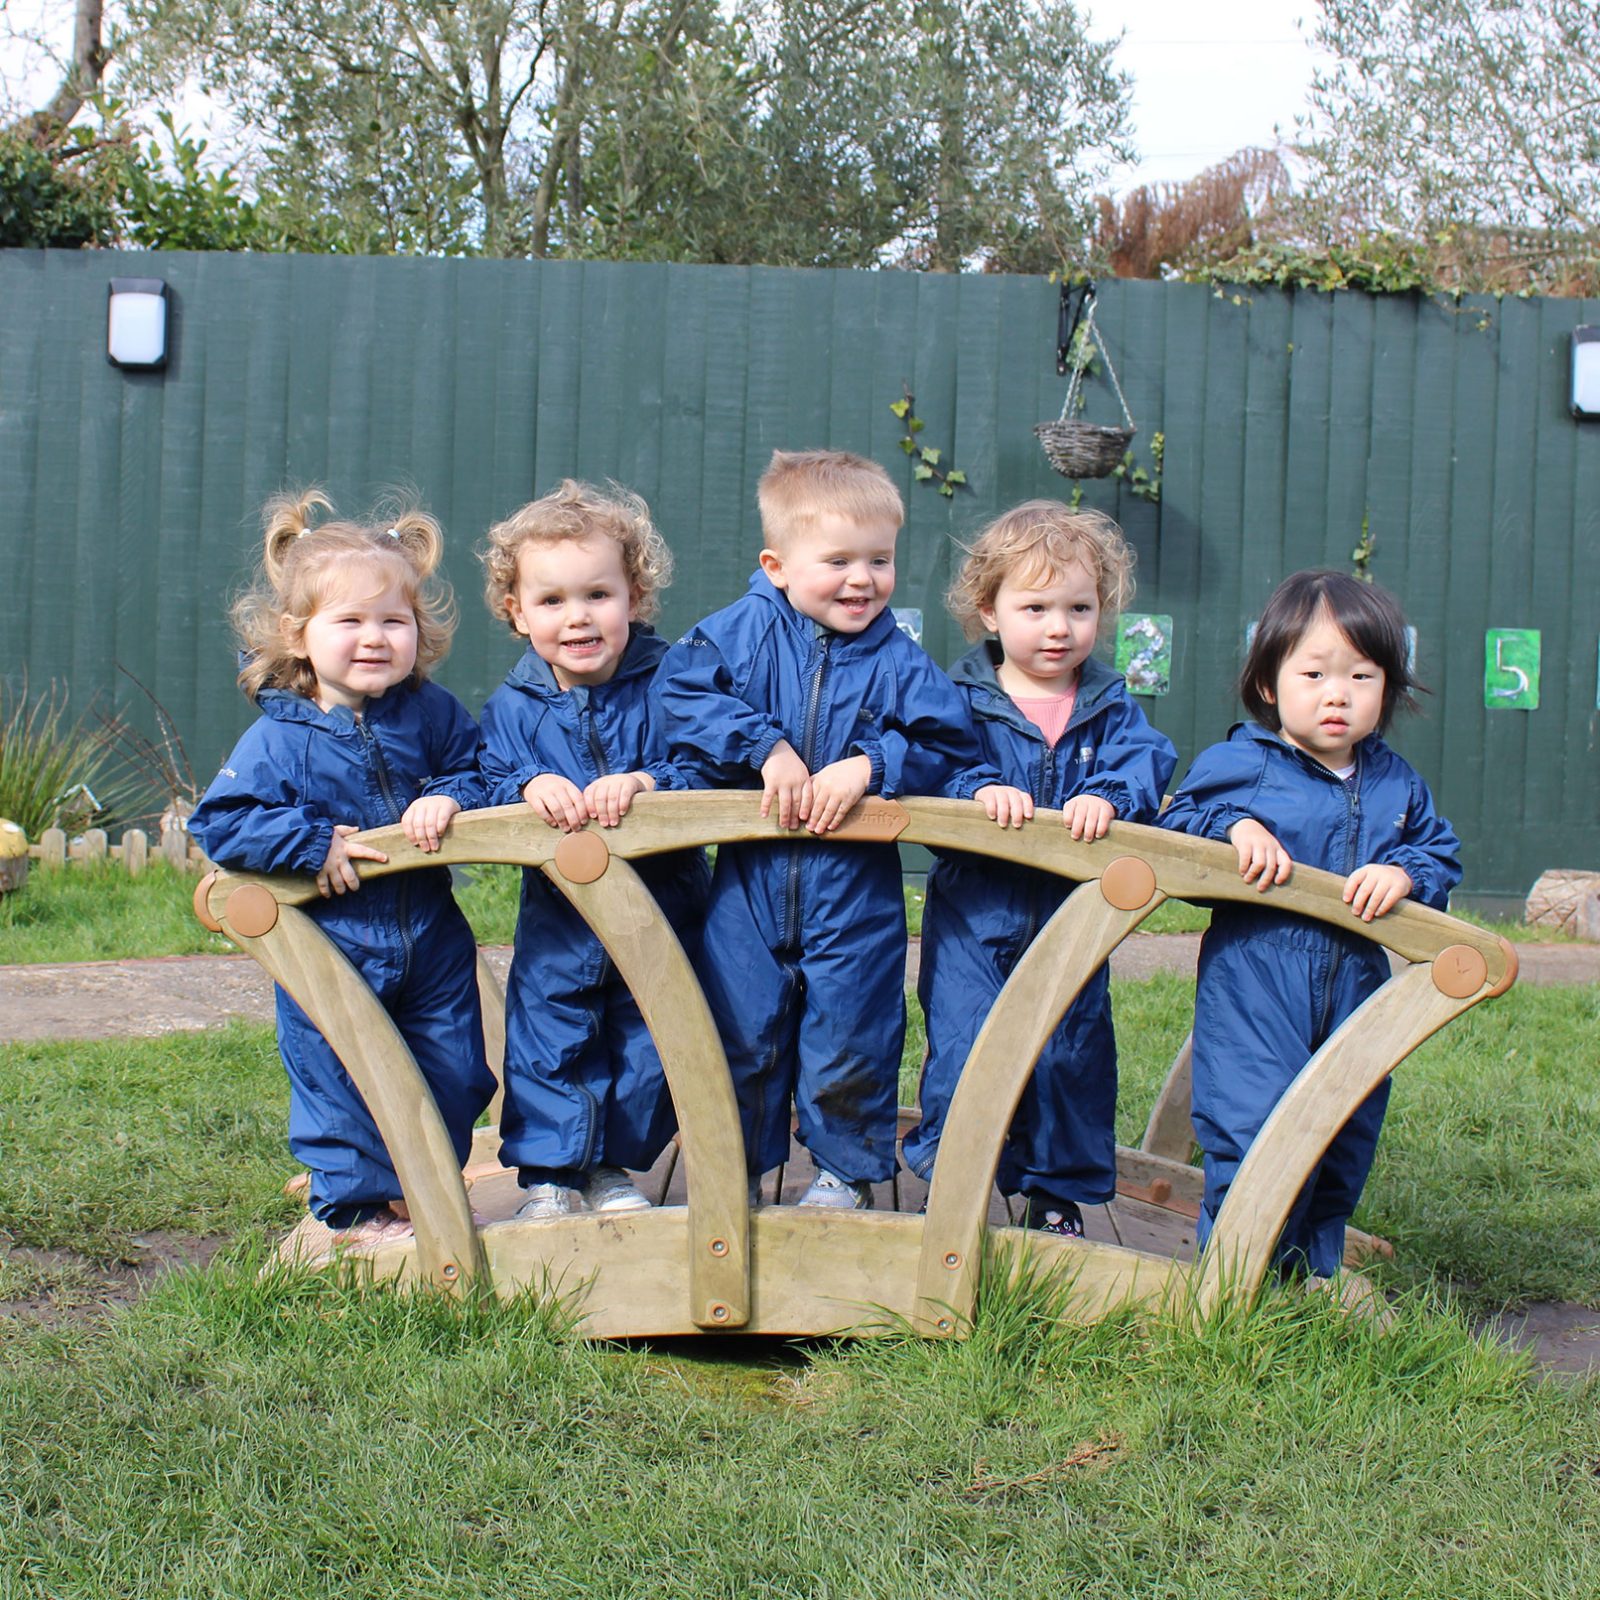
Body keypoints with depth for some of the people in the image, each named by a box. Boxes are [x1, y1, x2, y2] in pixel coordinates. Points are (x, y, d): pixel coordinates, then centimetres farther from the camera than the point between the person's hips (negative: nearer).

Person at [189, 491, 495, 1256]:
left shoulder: (433, 715, -2)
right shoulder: (277, 741, -11)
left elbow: (482, 769, 6)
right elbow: (219, 821, -13)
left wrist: (450, 799, -15)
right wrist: (311, 845, -20)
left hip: (431, 941, 3)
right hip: (331, 950, -3)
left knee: (454, 1074, 11)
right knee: (339, 1081, 4)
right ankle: (355, 1203, 23)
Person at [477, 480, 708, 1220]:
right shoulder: (512, 708, -2)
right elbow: (488, 783, -6)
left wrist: (648, 784, -35)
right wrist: (529, 788, -27)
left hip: (659, 914, 0)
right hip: (559, 919, 1)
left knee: (646, 1044, 11)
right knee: (549, 1045, 5)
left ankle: (616, 1165, 29)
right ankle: (548, 1173, 20)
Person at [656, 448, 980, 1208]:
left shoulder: (898, 661, -2)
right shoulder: (744, 631, -3)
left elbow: (948, 746, -5)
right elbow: (681, 690, -13)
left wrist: (870, 764, -19)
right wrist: (764, 748, -18)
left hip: (855, 893, 0)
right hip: (751, 879, 0)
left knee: (848, 1041, 7)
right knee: (740, 1032, 11)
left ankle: (846, 1167, 28)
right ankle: (736, 1166, 30)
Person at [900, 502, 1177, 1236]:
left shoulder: (1109, 705, 5)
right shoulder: (962, 696, -2)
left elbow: (1145, 760, -9)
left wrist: (1109, 797, -29)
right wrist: (979, 789, -31)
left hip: (1071, 916, 3)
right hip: (974, 909, -2)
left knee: (1070, 1054, 10)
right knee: (963, 1048, -5)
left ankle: (1061, 1190, 27)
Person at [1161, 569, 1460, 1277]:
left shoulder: (1398, 785, 10)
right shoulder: (1236, 764, -3)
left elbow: (1442, 855, 13)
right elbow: (1173, 825, 0)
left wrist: (1405, 874, -8)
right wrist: (1233, 827, -18)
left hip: (1356, 989, 5)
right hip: (1253, 990, -5)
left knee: (1345, 1143, 13)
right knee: (1255, 1137, -11)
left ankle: (1314, 1283, 30)